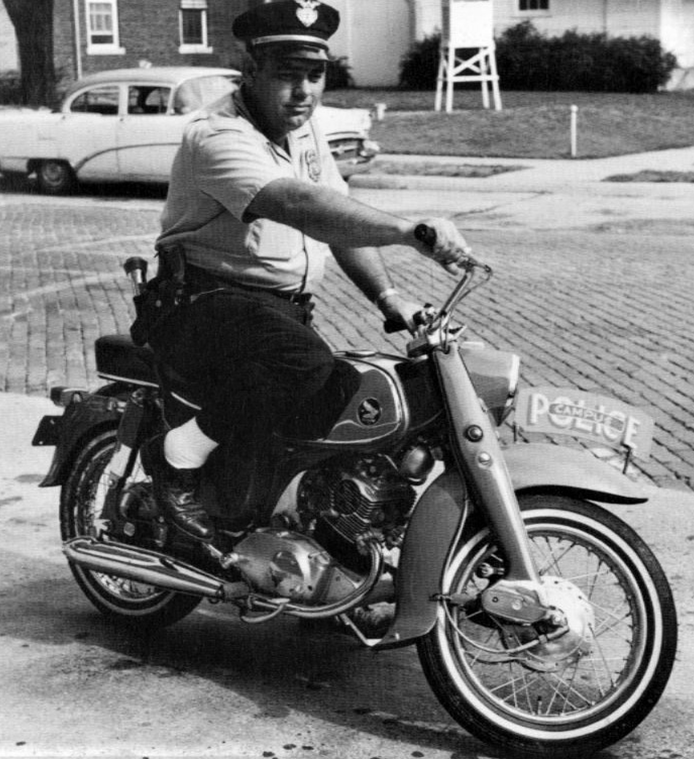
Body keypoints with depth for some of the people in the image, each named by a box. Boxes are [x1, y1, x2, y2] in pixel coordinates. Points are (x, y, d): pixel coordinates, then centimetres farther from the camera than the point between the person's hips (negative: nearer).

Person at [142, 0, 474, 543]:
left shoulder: (302, 129, 11)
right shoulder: (220, 138, -20)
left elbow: (341, 216, 11)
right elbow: (301, 205, -37)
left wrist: (388, 295, -4)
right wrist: (407, 230, -48)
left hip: (288, 305, 9)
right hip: (209, 302, -9)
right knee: (305, 364, -36)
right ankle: (178, 453, -17)